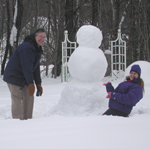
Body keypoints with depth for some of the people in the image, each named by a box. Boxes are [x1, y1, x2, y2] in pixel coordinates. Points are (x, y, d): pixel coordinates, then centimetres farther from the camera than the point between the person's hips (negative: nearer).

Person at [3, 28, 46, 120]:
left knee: (29, 98, 8)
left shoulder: (38, 49, 12)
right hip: (14, 77, -10)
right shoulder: (26, 47, -21)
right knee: (17, 101, -11)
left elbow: (36, 68, 14)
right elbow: (27, 67, -27)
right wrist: (30, 83, -29)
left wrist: (38, 84, 8)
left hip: (24, 78, 10)